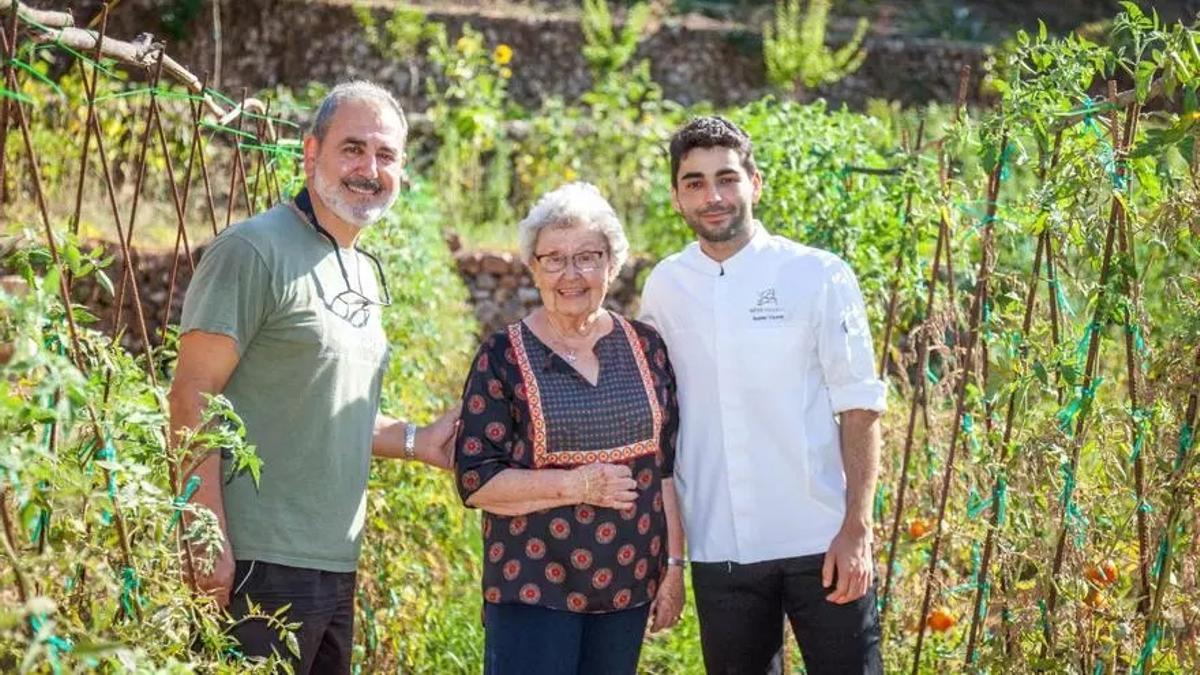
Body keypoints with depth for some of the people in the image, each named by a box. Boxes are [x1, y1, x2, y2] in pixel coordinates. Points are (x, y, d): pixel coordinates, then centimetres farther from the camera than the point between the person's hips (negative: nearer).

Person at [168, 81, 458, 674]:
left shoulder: (364, 272, 18)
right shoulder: (254, 250, -10)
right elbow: (192, 398, -15)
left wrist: (415, 441, 12)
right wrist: (210, 542, -21)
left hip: (336, 565, 9)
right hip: (259, 562, -9)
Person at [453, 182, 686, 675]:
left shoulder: (644, 346, 7)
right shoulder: (503, 356, -4)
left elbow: (668, 467, 10)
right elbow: (475, 480, -8)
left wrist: (674, 566, 5)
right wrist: (574, 485, -17)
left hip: (627, 586, 4)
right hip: (532, 590, -4)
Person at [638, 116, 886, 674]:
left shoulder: (818, 276, -4)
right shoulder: (664, 288, 5)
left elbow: (859, 408, -5)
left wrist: (856, 530, -11)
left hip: (820, 543, -3)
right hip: (718, 550, 3)